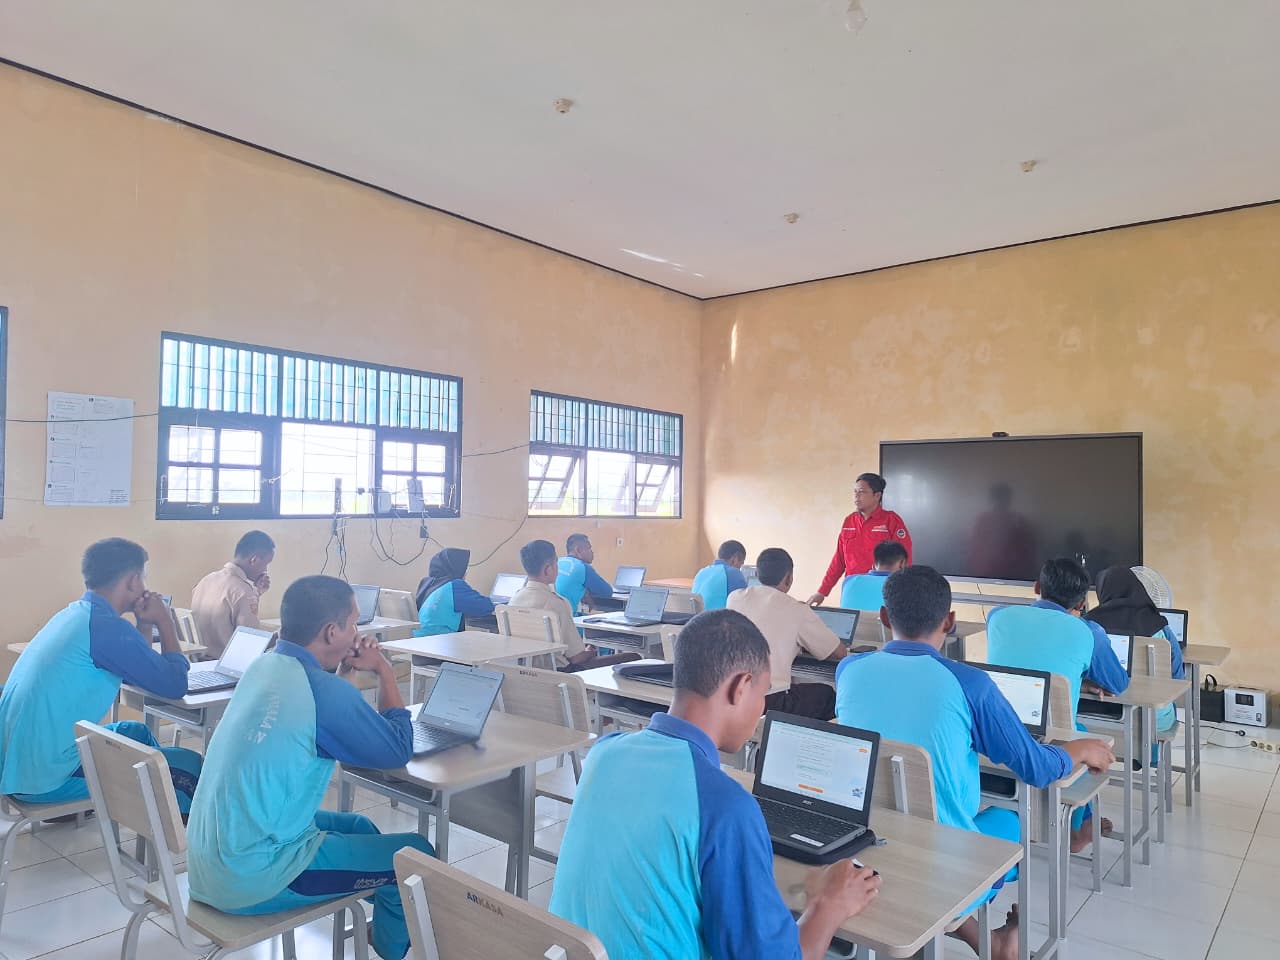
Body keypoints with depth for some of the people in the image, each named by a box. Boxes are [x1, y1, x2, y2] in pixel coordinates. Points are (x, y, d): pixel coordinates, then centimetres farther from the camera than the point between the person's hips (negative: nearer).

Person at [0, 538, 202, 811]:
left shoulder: (73, 614, 11)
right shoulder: (105, 625, -19)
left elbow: (133, 673, 21)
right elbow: (175, 685, -14)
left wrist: (145, 625, 10)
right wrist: (165, 623, -4)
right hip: (49, 777, -10)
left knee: (135, 732, 29)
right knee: (190, 765, -5)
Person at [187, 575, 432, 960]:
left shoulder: (265, 666, 1)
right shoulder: (324, 692, -25)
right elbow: (399, 751, -10)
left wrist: (346, 669, 6)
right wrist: (384, 671, -1)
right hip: (251, 877, -9)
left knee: (358, 826, 26)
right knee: (416, 853, 3)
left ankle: (385, 927, 42)